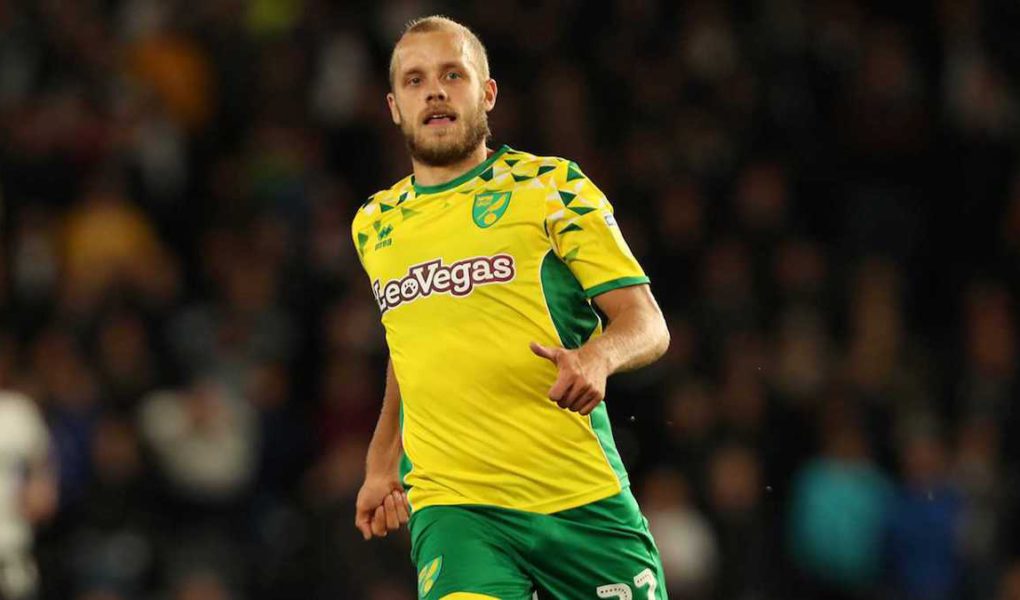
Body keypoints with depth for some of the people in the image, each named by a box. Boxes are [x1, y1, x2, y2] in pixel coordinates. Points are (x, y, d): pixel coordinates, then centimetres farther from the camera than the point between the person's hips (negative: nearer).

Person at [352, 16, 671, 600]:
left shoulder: (550, 185, 3)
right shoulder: (375, 224, 15)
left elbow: (648, 324, -2)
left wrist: (597, 357, -23)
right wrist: (383, 464, 28)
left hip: (585, 501, -1)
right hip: (451, 505, 1)